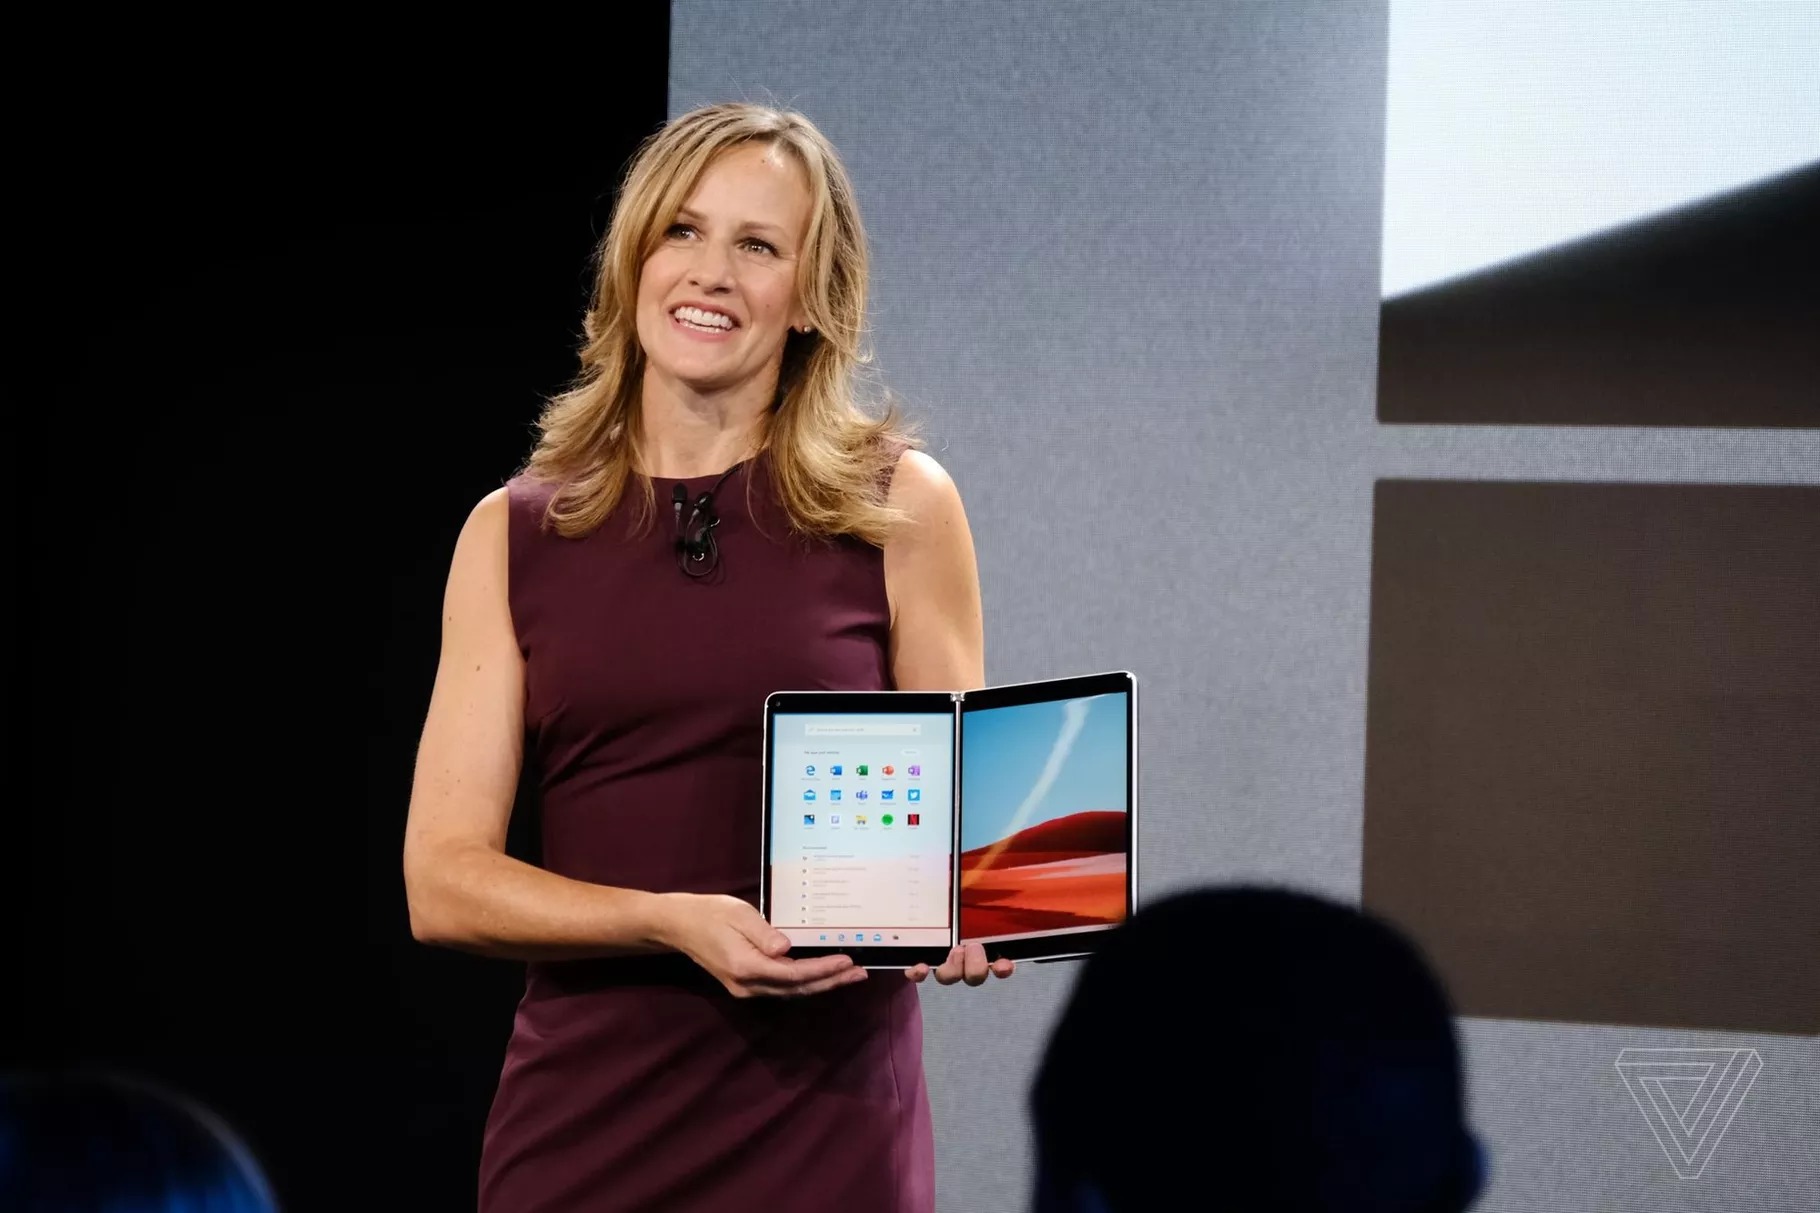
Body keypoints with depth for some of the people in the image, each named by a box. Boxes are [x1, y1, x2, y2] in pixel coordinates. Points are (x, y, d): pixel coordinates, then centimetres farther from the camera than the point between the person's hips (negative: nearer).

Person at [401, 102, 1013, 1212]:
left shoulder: (899, 508, 1)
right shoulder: (515, 534, 5)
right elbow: (442, 879, -1)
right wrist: (675, 923, -17)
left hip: (826, 1121, -1)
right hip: (581, 1123, 1)